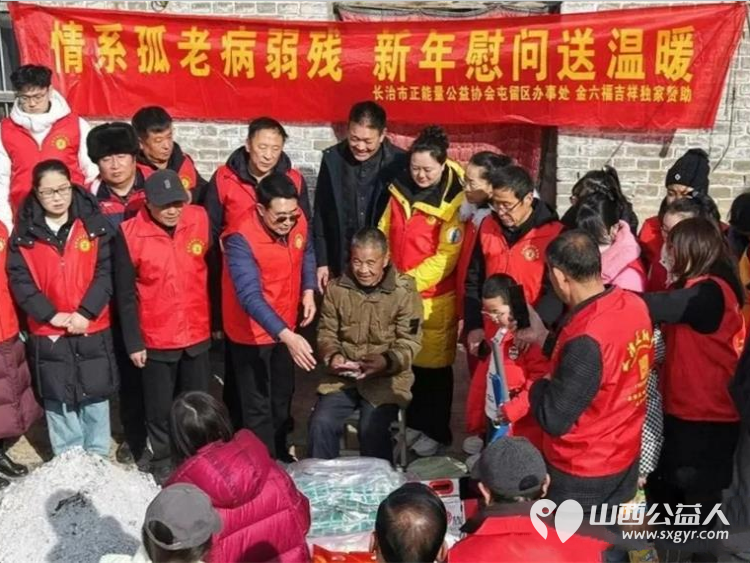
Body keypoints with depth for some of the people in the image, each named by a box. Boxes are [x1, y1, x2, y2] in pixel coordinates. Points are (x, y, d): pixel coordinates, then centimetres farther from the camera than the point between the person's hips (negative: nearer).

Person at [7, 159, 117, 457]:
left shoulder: (94, 224, -2)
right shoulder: (25, 233, 0)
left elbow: (106, 272, -6)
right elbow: (19, 280, -3)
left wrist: (86, 312, -16)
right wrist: (51, 315, -15)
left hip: (94, 330, 0)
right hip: (48, 334, 1)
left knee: (95, 398, 9)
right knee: (59, 402, 10)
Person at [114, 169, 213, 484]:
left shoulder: (200, 220, -7)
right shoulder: (130, 234, -13)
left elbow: (213, 272, 4)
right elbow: (125, 295, -8)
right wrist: (133, 341, -7)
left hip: (198, 335, 2)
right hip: (156, 340, -2)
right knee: (160, 408, 12)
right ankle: (162, 464, 31)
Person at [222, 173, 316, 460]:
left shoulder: (298, 221, -12)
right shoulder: (241, 239, -31)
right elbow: (250, 296, -38)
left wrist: (308, 291, -6)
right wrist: (288, 336, -47)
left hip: (286, 327, 7)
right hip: (251, 332, -6)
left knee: (283, 395, 23)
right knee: (258, 406, 4)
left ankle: (281, 456, 43)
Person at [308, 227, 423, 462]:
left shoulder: (404, 290, -7)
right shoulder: (336, 288, 3)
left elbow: (409, 342, -8)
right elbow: (326, 333, 9)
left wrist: (387, 360, -26)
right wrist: (332, 355, -12)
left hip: (387, 378, -3)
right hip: (343, 376, 3)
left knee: (373, 430, -25)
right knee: (321, 423, -18)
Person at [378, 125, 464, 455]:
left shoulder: (455, 200, -14)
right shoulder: (400, 189, 2)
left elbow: (447, 256, -16)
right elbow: (385, 234, 11)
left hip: (435, 296, -5)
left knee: (433, 364, 8)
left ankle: (436, 431, 25)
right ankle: (412, 422, 35)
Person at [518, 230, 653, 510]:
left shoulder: (586, 340, -33)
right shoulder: (634, 304, -9)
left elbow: (553, 419, -25)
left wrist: (538, 386, -6)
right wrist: (545, 339, 11)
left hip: (581, 475, -7)